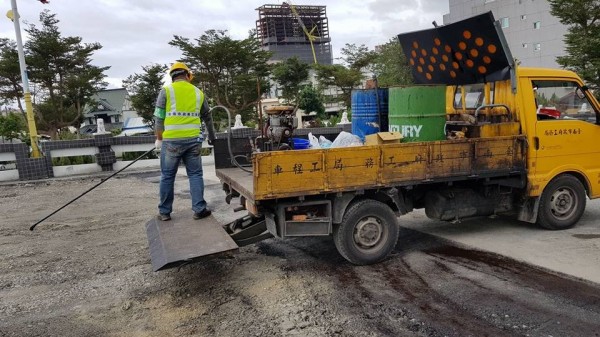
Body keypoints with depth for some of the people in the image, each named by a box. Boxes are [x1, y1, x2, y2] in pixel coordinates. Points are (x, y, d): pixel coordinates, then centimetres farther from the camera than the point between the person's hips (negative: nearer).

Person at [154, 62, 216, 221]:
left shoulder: (166, 90, 2)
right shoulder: (198, 92, 11)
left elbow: (159, 117, -1)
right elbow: (207, 117, 21)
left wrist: (159, 138, 11)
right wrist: (212, 137, 33)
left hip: (171, 140, -2)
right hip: (193, 140, 2)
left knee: (167, 176, 8)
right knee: (195, 175, 9)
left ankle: (164, 212, 16)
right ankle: (199, 209, 7)